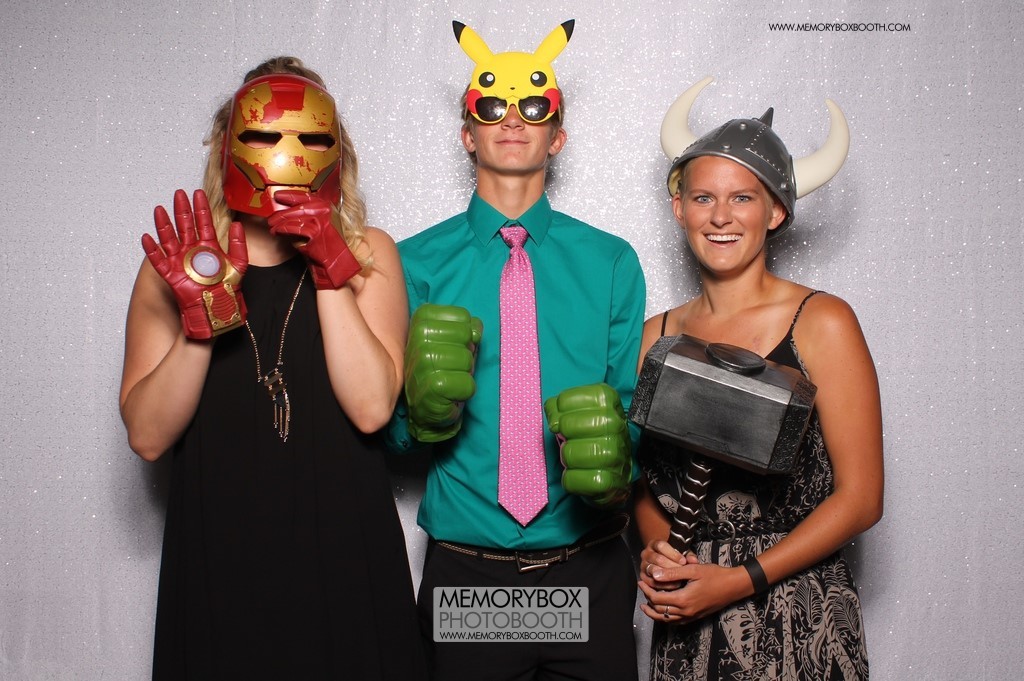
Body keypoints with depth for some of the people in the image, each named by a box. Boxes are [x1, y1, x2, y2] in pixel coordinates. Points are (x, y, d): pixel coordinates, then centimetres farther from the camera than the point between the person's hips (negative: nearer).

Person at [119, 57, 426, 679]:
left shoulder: (368, 254, -1)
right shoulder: (178, 262, 1)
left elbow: (371, 409, -15)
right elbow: (148, 437, -7)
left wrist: (331, 273, -17)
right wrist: (201, 318, -19)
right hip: (215, 562, 1)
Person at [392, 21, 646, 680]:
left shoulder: (611, 261, 3)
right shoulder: (417, 263, -1)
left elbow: (634, 404, 3)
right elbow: (391, 429, 0)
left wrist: (615, 457, -19)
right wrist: (424, 407, -21)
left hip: (591, 574, 1)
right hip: (465, 572, -1)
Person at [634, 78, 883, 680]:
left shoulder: (822, 322, -7)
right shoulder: (656, 335, 3)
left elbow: (861, 498, -7)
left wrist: (739, 581, -12)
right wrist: (656, 548, -8)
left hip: (798, 626, -3)